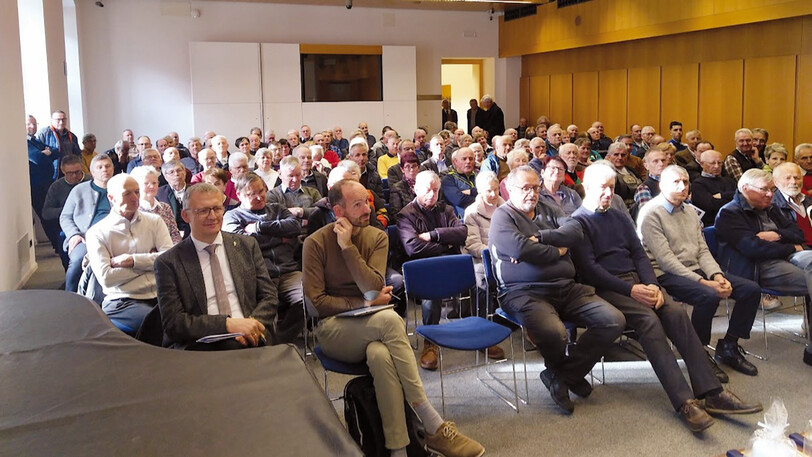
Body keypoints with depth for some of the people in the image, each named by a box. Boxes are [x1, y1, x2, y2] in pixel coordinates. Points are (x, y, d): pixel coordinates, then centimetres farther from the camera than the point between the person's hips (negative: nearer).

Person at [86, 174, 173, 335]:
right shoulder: (97, 233, 4)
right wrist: (149, 261, -3)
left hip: (160, 296, 4)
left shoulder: (154, 221, 13)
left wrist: (132, 260, -9)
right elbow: (106, 278, -8)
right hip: (121, 302, -3)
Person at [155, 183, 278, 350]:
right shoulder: (168, 263, 4)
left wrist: (252, 326, -10)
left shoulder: (247, 245, 13)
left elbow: (269, 297, 12)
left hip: (253, 343, 2)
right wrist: (227, 324, -15)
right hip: (200, 348, -1)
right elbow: (173, 322, -2)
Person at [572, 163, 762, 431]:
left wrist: (652, 285, -6)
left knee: (676, 312, -20)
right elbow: (588, 269, -11)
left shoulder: (619, 218, 22)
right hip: (606, 288, -6)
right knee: (649, 320, -30)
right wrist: (631, 290, -18)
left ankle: (711, 392, -24)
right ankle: (684, 402, -33)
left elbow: (639, 255, 15)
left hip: (636, 281, 6)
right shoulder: (578, 221, 0)